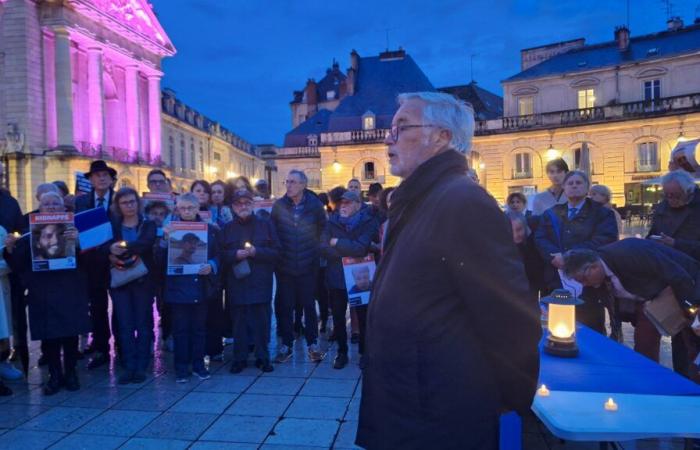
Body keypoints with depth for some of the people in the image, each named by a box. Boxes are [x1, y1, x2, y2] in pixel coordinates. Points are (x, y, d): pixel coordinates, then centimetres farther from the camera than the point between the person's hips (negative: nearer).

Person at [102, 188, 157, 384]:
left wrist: (123, 248, -28)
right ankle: (128, 366, 8)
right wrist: (111, 252, -26)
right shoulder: (112, 226, 11)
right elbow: (103, 246, -5)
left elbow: (146, 243, -15)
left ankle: (141, 366, 8)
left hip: (142, 279, -1)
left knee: (142, 323, 2)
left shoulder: (148, 225, 5)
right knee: (125, 324, 1)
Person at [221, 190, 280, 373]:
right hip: (237, 282, 1)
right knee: (239, 321, 3)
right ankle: (239, 358, 15)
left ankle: (262, 357, 14)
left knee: (262, 320, 1)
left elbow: (276, 252, 0)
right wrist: (235, 254, -12)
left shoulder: (265, 225, 6)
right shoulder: (228, 228, 10)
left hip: (260, 282, -1)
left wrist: (256, 252, -13)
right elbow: (221, 255, 6)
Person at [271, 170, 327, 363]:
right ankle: (286, 345, 19)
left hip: (308, 265, -1)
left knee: (309, 305, 7)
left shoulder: (315, 205, -5)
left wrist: (314, 249, 5)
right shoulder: (279, 205, -3)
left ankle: (312, 344, 19)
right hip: (284, 265, 1)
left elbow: (323, 228, 6)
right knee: (285, 306, 7)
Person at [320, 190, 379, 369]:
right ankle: (342, 352, 28)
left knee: (363, 317, 8)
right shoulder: (332, 222, 0)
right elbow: (323, 248, -11)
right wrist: (349, 251, -17)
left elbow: (361, 248, -22)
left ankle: (365, 352, 26)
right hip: (336, 277, 2)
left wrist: (337, 243, -14)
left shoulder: (369, 222, -7)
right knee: (338, 317, 11)